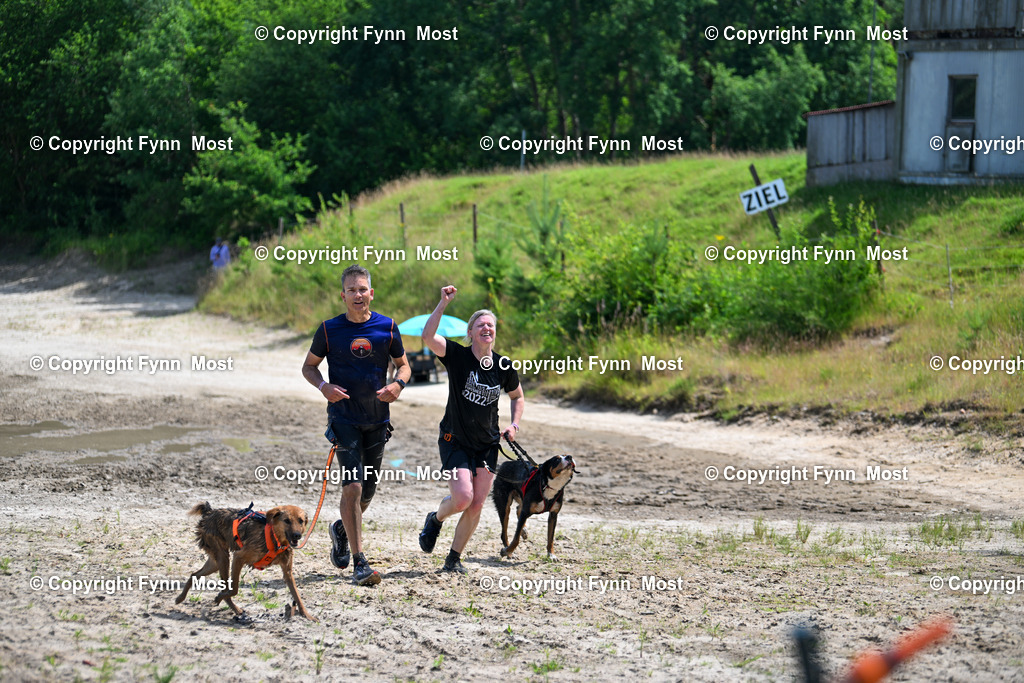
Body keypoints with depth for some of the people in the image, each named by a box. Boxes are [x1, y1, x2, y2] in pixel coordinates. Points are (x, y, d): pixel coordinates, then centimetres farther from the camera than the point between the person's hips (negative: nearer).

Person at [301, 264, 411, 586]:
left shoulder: (387, 327, 1)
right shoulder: (330, 329, -3)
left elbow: (403, 365, 11)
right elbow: (309, 366, 7)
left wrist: (397, 384, -11)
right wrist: (324, 386, -14)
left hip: (378, 419, 3)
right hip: (344, 418, -3)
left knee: (368, 491, 11)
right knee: (352, 486, -14)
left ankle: (342, 529, 42)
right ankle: (359, 562, -12)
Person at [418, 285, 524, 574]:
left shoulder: (504, 366, 0)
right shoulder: (458, 356, -11)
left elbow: (518, 396, 18)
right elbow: (428, 337, -29)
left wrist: (514, 424, 2)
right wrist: (443, 303, -35)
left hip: (487, 444, 4)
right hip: (455, 440, -4)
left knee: (476, 506, 1)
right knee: (462, 498, -17)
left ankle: (454, 558, 17)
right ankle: (435, 519, 17)